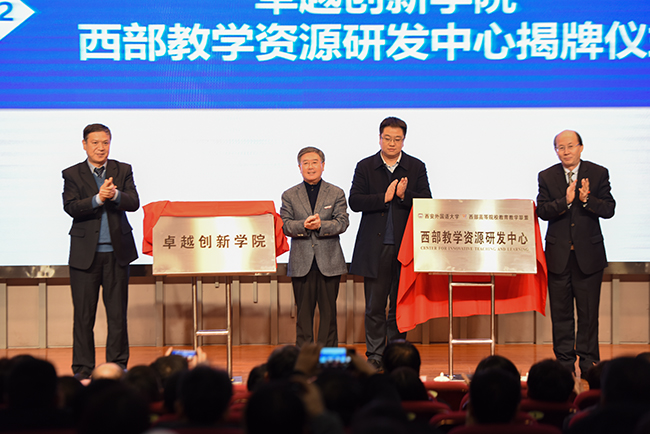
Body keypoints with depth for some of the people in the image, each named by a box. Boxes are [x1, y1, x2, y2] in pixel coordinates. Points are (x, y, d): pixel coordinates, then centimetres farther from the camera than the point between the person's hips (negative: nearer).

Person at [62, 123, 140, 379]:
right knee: (83, 314, 2)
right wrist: (98, 198, -25)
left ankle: (117, 365, 13)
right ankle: (83, 368, 9)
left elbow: (134, 203, -4)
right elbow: (71, 207, -11)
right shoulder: (72, 174, 3)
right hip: (85, 253, -1)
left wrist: (115, 195, -24)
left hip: (117, 252, 1)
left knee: (117, 313, 5)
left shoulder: (123, 171, 8)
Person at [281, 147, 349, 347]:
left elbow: (342, 223, -3)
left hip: (329, 262, 0)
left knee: (328, 311, 3)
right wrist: (303, 226, -20)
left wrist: (321, 225, -20)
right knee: (304, 312, 4)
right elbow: (285, 225, -1)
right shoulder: (289, 195, 9)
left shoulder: (336, 194, 7)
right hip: (301, 263, 0)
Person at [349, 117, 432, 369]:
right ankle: (375, 354, 6)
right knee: (374, 305, 0)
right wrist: (384, 197, -14)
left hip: (405, 246, 1)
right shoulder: (365, 167, 7)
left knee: (400, 305, 5)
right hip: (375, 247, 0)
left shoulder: (416, 168, 8)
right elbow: (355, 201, -3)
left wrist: (404, 195, -16)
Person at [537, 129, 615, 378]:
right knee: (561, 312, 5)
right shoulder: (547, 177, 5)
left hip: (589, 253, -1)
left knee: (588, 312, 2)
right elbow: (542, 211, -6)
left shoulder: (598, 173, 2)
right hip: (558, 254, 1)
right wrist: (565, 201, -21)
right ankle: (564, 362, 13)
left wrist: (586, 200, -21)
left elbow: (609, 209, -4)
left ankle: (588, 362, 10)